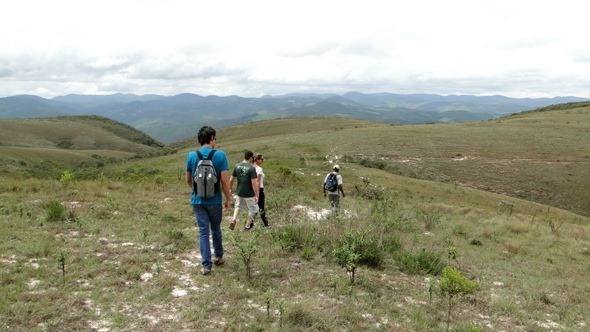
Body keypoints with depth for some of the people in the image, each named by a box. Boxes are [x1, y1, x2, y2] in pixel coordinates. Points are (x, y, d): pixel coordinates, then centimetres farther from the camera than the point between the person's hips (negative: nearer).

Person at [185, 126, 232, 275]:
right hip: (214, 200, -1)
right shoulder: (220, 155, -11)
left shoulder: (191, 155, -3)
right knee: (216, 228, 19)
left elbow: (188, 180, 7)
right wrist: (228, 198, 1)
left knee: (203, 231, 7)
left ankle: (206, 265, 7)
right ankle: (218, 257, 35)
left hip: (197, 200, 1)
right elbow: (224, 180, -12)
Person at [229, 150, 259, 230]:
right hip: (249, 194, -5)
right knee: (253, 209, 17)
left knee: (238, 206, 29)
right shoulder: (252, 168, -18)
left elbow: (231, 180, 4)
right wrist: (256, 195, -14)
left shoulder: (237, 166, -2)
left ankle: (233, 219, 7)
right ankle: (247, 226, 23)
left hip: (239, 193, 5)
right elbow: (254, 183, -21)